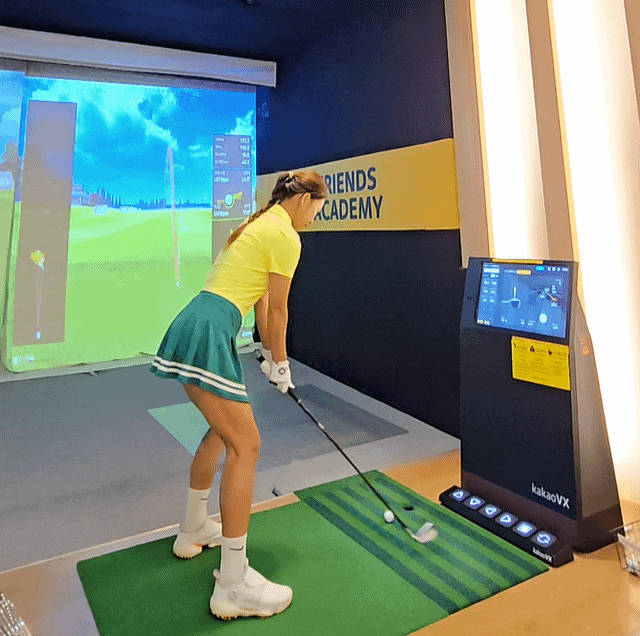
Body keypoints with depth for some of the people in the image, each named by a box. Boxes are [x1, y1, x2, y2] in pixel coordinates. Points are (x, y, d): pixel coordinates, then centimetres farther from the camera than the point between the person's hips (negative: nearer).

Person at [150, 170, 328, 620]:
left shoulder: (259, 222, 22)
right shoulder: (286, 236, -8)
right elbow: (277, 309, -4)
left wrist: (268, 353, 26)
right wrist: (280, 364, 9)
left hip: (192, 326, 10)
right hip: (208, 334, -10)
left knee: (223, 428, 23)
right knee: (245, 444, -7)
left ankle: (193, 530, 38)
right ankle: (233, 584, 1)